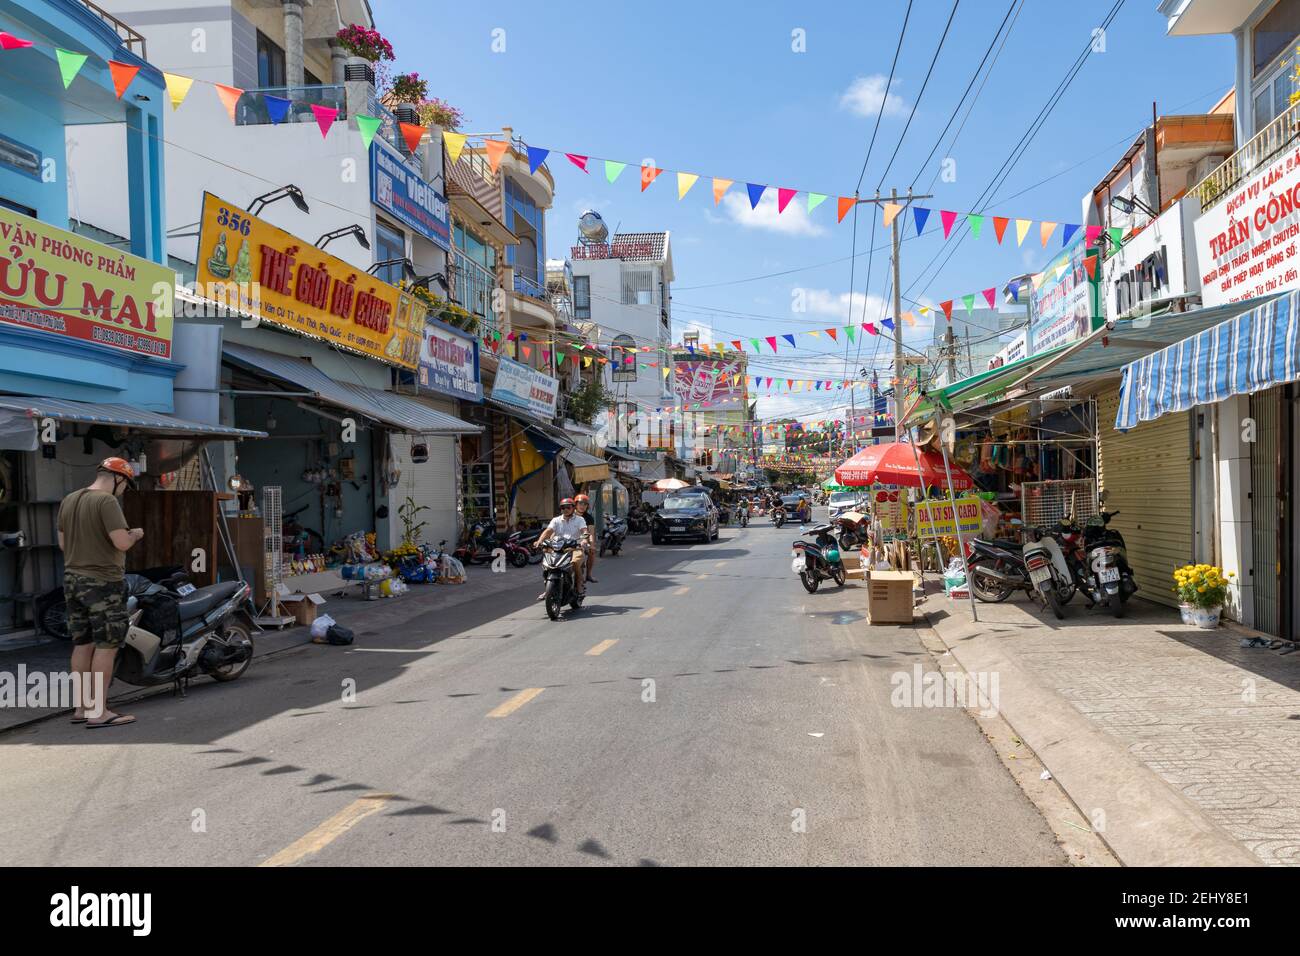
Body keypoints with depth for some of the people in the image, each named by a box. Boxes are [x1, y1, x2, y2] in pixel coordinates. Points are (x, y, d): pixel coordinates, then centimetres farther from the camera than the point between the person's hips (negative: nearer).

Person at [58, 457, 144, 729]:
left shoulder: (68, 501, 12)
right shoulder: (106, 501, -14)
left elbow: (63, 544, 17)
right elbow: (122, 542, -21)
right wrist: (134, 534, -1)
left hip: (73, 579, 9)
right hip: (102, 582, -9)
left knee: (82, 644, 12)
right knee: (107, 645, -4)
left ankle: (81, 707, 17)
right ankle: (98, 712, -4)